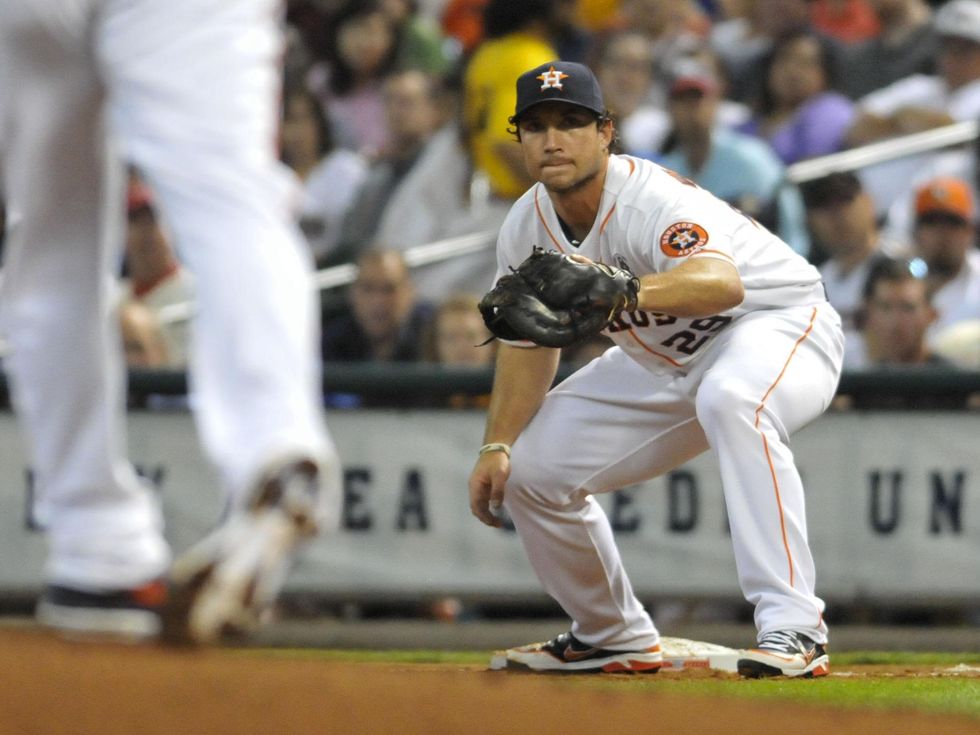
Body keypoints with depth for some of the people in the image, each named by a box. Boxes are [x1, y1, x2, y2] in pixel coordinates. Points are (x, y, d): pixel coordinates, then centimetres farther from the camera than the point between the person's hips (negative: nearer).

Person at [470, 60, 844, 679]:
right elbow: (530, 340, 7)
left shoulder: (652, 199, -31)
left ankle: (795, 630, -44)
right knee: (529, 466, 1)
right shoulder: (527, 228, -8)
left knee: (730, 398, -42)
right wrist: (496, 446, -5)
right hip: (665, 365, 8)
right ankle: (616, 637, 21)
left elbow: (723, 283, -52)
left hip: (783, 327, -8)